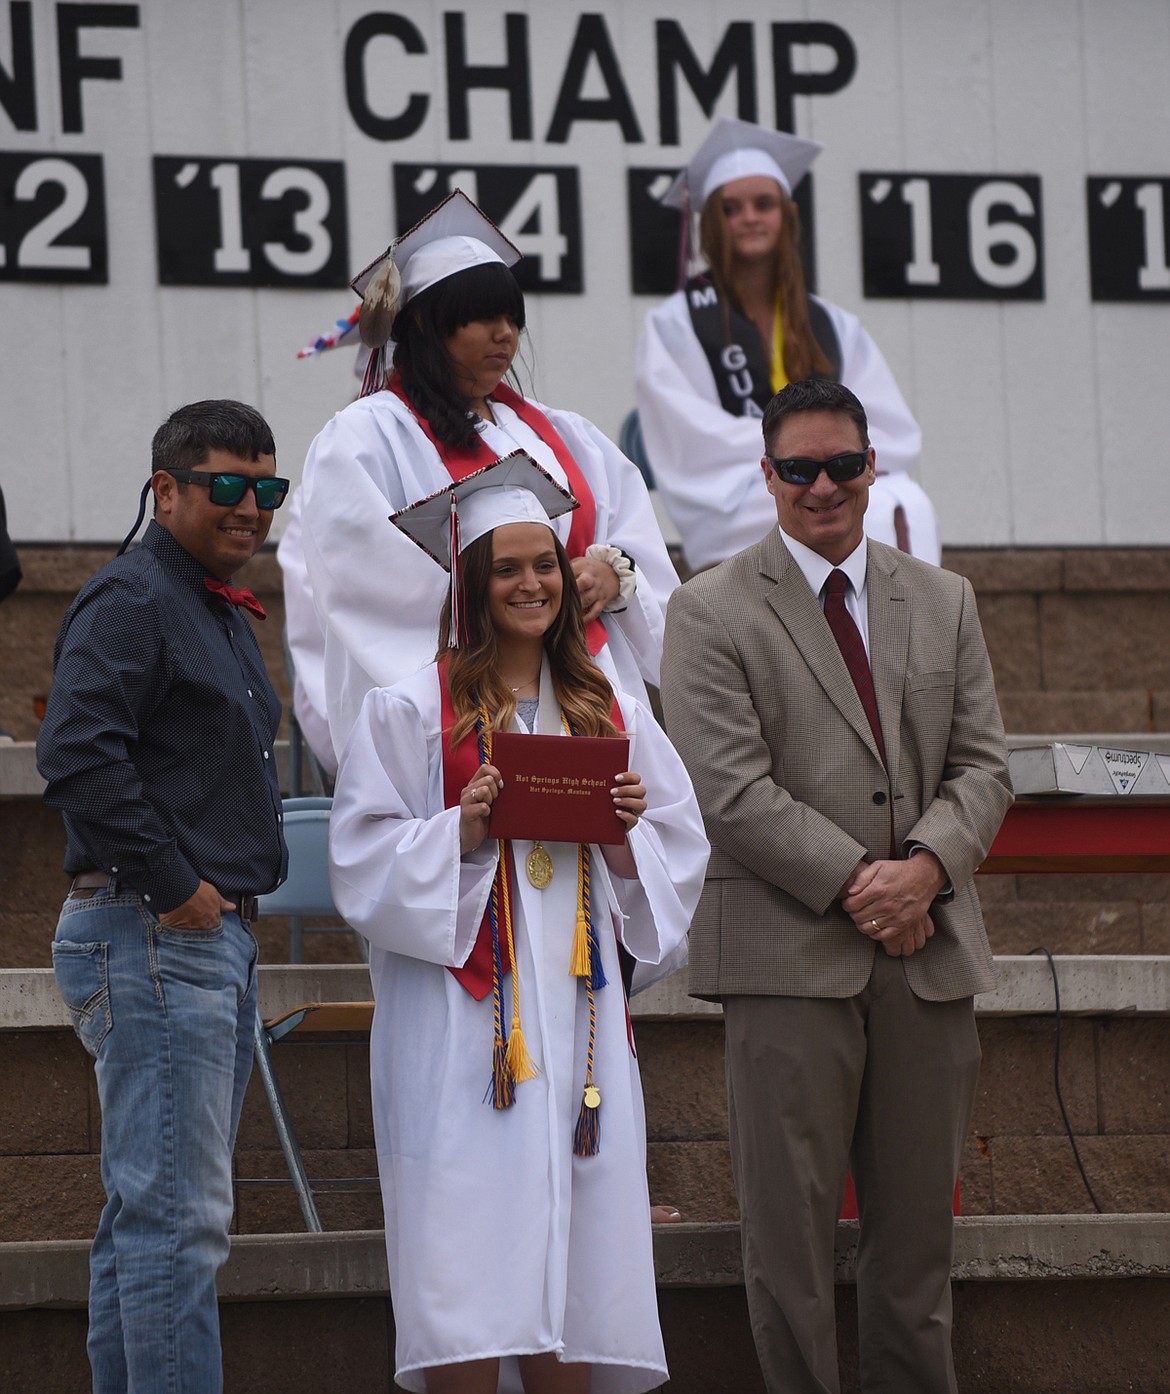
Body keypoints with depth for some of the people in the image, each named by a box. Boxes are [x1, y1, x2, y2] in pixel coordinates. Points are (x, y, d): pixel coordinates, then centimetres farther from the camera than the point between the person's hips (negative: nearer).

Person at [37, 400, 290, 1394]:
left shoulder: (224, 615, 21)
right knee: (176, 1217, -13)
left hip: (217, 936, 10)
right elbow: (77, 753, -23)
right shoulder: (131, 601, -11)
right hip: (151, 939, -10)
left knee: (148, 1215, 12)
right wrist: (173, 885, -19)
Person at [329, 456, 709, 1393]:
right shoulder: (410, 712, 2)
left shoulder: (613, 716, 14)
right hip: (460, 1025, -4)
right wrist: (462, 832, -17)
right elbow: (366, 870, -3)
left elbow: (679, 862, 15)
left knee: (573, 1277, 1)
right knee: (468, 1283, -9)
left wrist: (625, 835, -5)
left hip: (577, 1020, 4)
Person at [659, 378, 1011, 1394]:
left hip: (929, 949, 4)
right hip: (791, 955, -4)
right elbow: (732, 788, -8)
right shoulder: (710, 613, 1)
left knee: (919, 1218, 7)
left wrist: (926, 867, -10)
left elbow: (982, 764, 9)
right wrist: (858, 882, -14)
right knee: (791, 1216, -3)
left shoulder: (944, 602, 15)